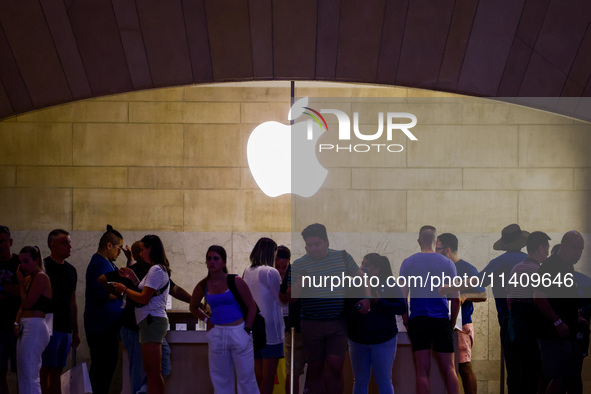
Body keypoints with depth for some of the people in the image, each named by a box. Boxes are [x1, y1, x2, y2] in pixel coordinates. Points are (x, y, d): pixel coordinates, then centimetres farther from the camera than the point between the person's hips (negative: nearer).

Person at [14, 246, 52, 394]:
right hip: (25, 327, 10)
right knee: (23, 375, 11)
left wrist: (21, 281, -5)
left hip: (35, 327, -10)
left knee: (29, 376, -13)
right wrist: (17, 323, 3)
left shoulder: (41, 277, -10)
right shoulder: (28, 279, 17)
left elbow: (27, 303, -14)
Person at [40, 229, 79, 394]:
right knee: (45, 371, -8)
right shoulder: (43, 267, -5)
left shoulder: (71, 270, 16)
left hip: (65, 329, 6)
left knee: (57, 371, 8)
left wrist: (75, 331, 19)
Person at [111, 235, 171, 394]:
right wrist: (134, 279, 14)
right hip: (151, 321, 11)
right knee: (150, 371, 10)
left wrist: (124, 289, -5)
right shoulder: (160, 269, 21)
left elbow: (144, 298, -17)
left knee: (154, 371, -12)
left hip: (152, 321, -11)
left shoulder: (156, 270, -12)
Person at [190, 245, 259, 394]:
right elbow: (194, 307, 23)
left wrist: (247, 329, -5)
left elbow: (251, 306, 1)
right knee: (221, 380, 9)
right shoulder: (203, 286, 4)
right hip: (217, 335, 4)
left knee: (246, 377, 0)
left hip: (238, 333, -3)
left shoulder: (235, 281, -6)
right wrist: (207, 320, 9)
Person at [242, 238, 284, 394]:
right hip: (270, 330, -7)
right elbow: (282, 299, -8)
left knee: (257, 375, 13)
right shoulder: (271, 272, -14)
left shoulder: (247, 272, 7)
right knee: (269, 377, -3)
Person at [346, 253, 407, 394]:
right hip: (358, 340, 3)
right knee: (359, 381, 8)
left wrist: (378, 302, -21)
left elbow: (402, 308, -14)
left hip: (383, 340, -3)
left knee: (384, 381, 3)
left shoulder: (389, 286, -3)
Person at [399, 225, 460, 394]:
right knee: (449, 369, 4)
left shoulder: (408, 263, 3)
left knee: (422, 370, 0)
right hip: (441, 320, 0)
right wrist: (452, 322, 12)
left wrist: (406, 322, 7)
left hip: (418, 321, 0)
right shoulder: (447, 263, 3)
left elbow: (402, 296, -1)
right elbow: (456, 298, 1)